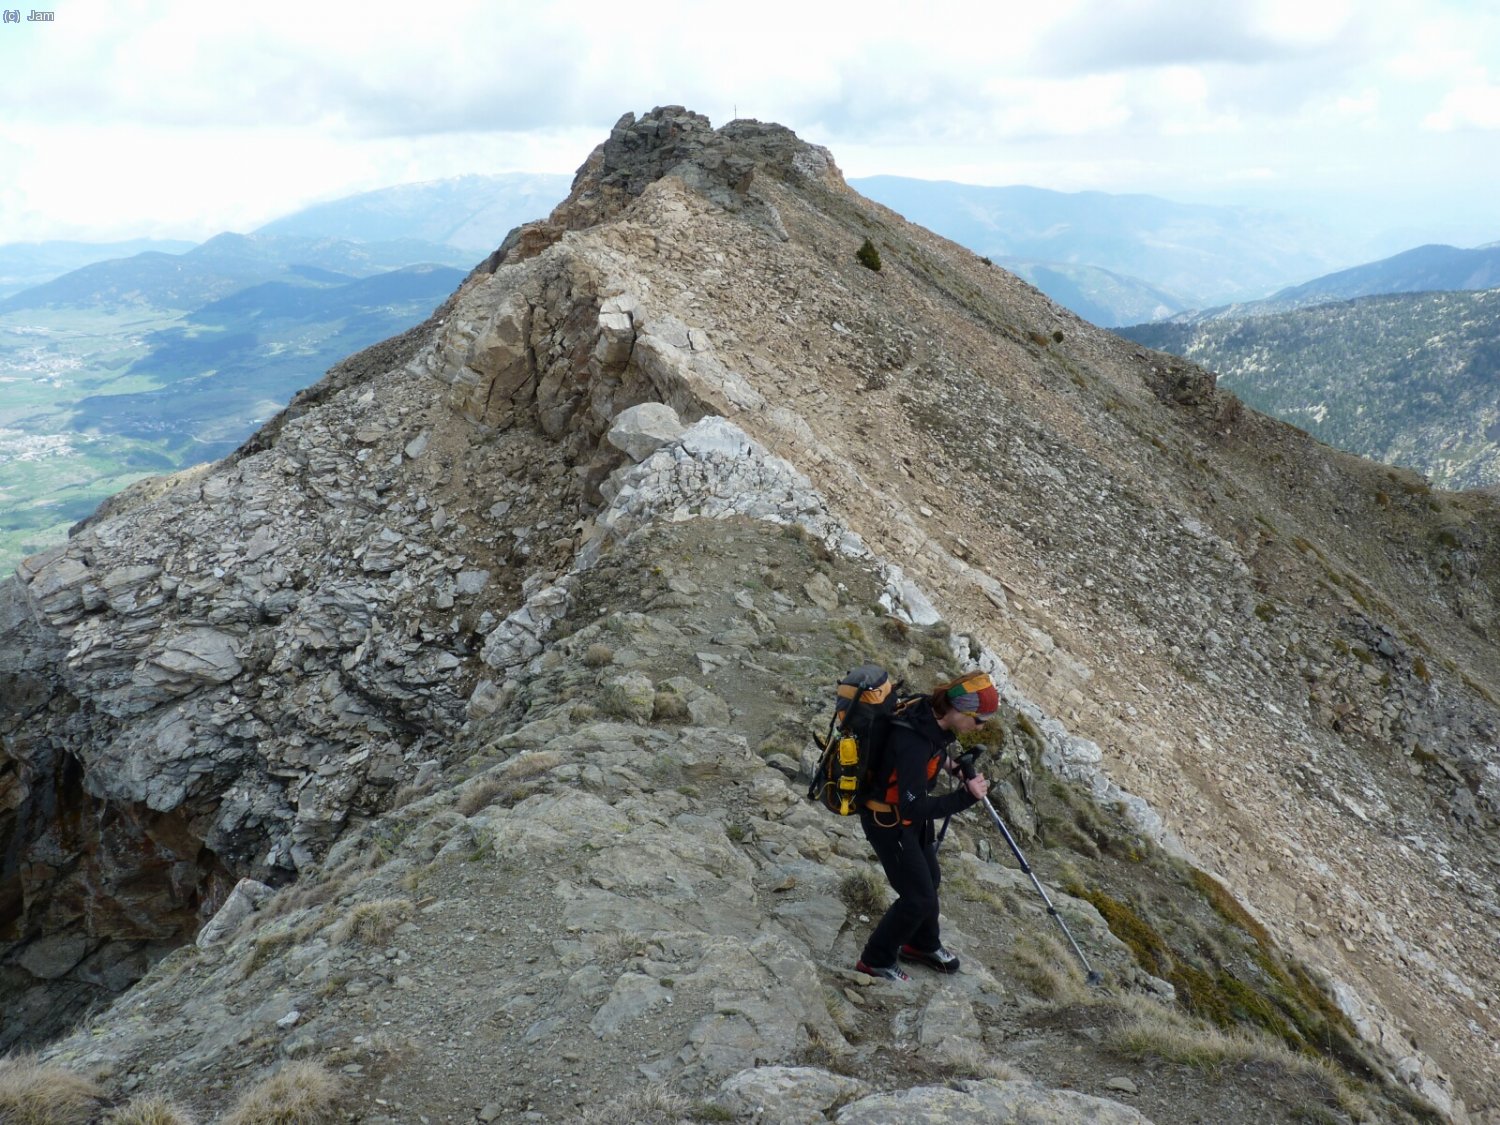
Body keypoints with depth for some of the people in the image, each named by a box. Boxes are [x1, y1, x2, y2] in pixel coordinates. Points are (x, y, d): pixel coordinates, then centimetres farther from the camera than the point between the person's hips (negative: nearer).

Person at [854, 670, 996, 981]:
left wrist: (946, 761, 0)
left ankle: (923, 945, 47)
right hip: (888, 822, -9)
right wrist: (966, 796, -32)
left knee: (929, 880, 23)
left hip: (910, 813, 9)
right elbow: (915, 808, -35)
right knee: (919, 897, 0)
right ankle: (876, 959, 21)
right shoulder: (914, 743, -38)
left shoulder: (932, 716, -11)